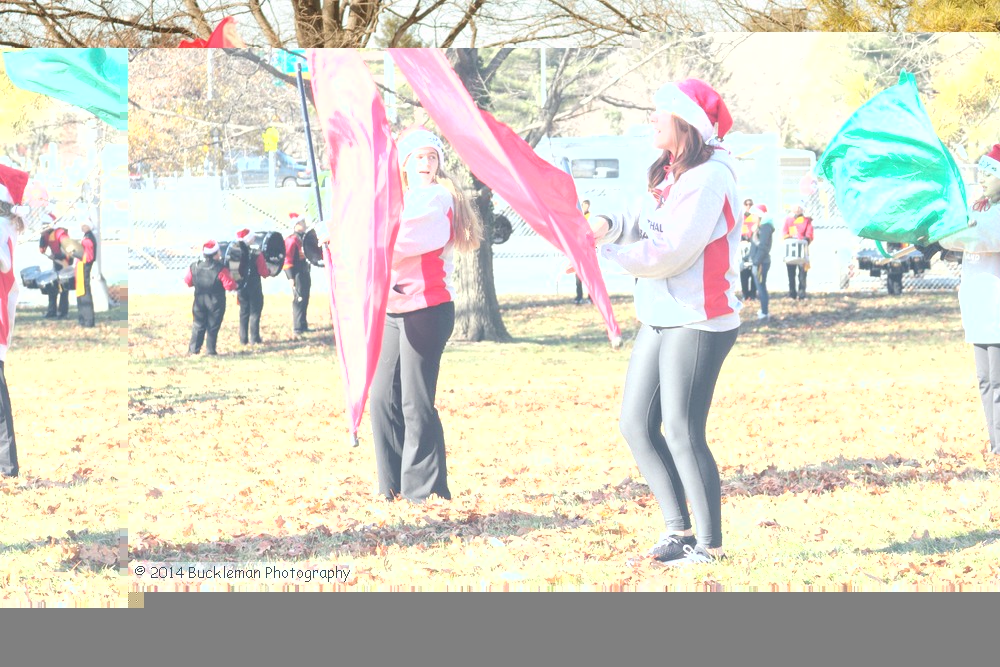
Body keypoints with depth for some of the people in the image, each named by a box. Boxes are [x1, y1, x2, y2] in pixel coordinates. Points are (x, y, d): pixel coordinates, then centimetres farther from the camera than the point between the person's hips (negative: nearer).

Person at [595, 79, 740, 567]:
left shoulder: (708, 178, -16)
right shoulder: (668, 173, 14)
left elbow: (671, 252, -20)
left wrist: (602, 255, -15)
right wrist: (609, 224, -3)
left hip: (699, 321, -9)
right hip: (660, 319, 9)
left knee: (682, 431, -8)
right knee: (636, 425, 7)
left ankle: (709, 543, 2)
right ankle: (678, 527, 16)